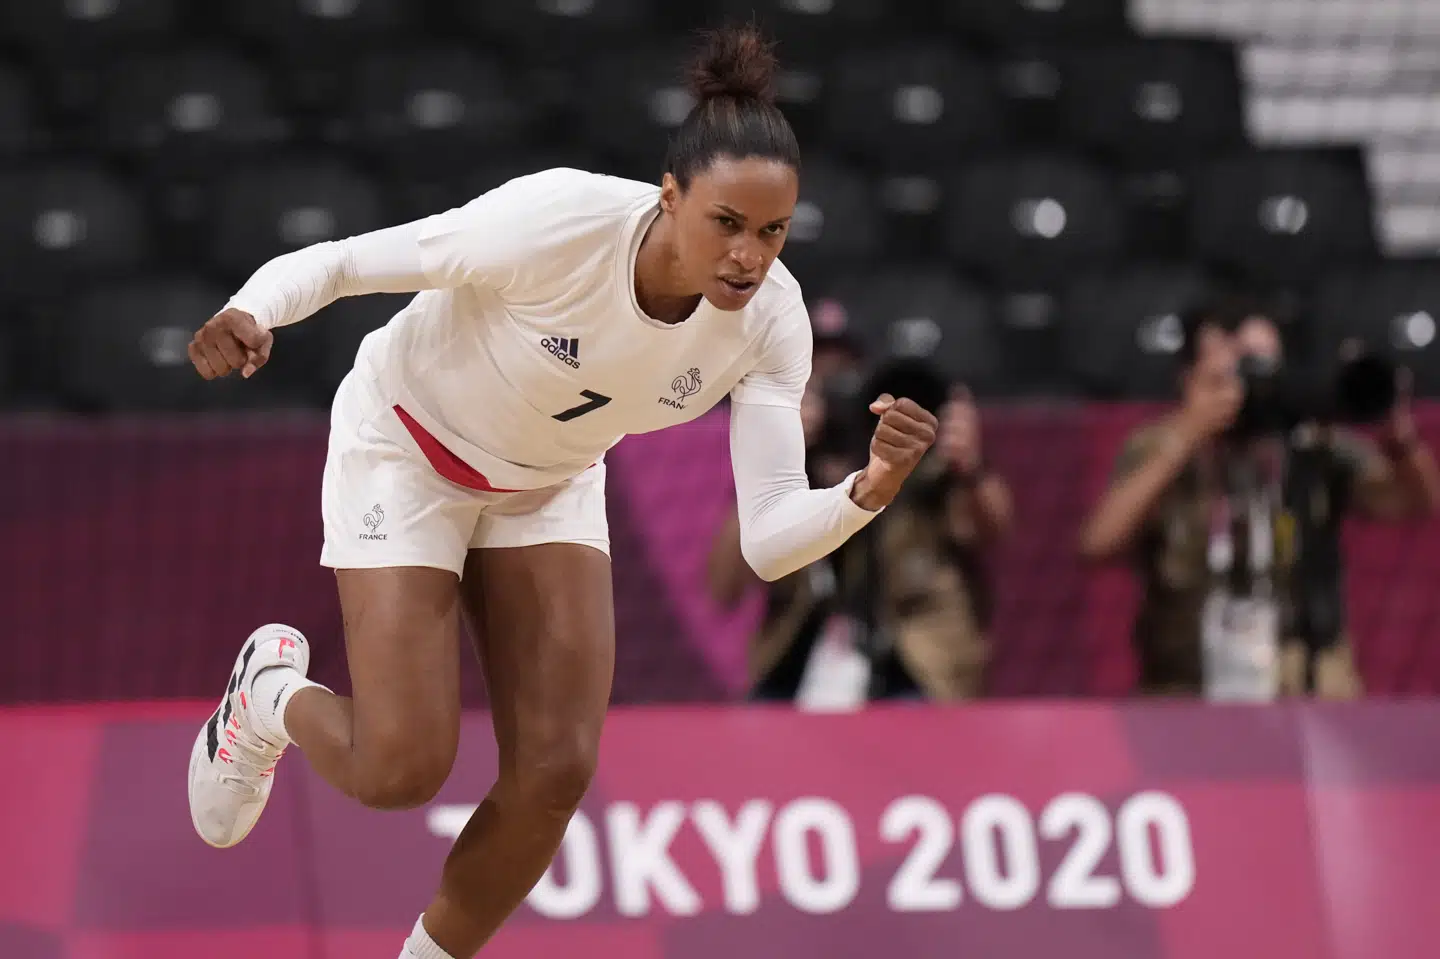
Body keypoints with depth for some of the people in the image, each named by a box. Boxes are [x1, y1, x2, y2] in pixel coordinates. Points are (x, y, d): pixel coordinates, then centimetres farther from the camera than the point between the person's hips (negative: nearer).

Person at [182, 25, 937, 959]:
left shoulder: (770, 316, -25)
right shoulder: (555, 224, -38)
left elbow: (769, 540, -28)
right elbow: (340, 261, -26)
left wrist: (872, 489, -48)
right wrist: (250, 314, -47)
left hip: (549, 484, 4)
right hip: (407, 450, -4)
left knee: (555, 770, -7)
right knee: (401, 769, -11)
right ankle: (272, 691, 25)